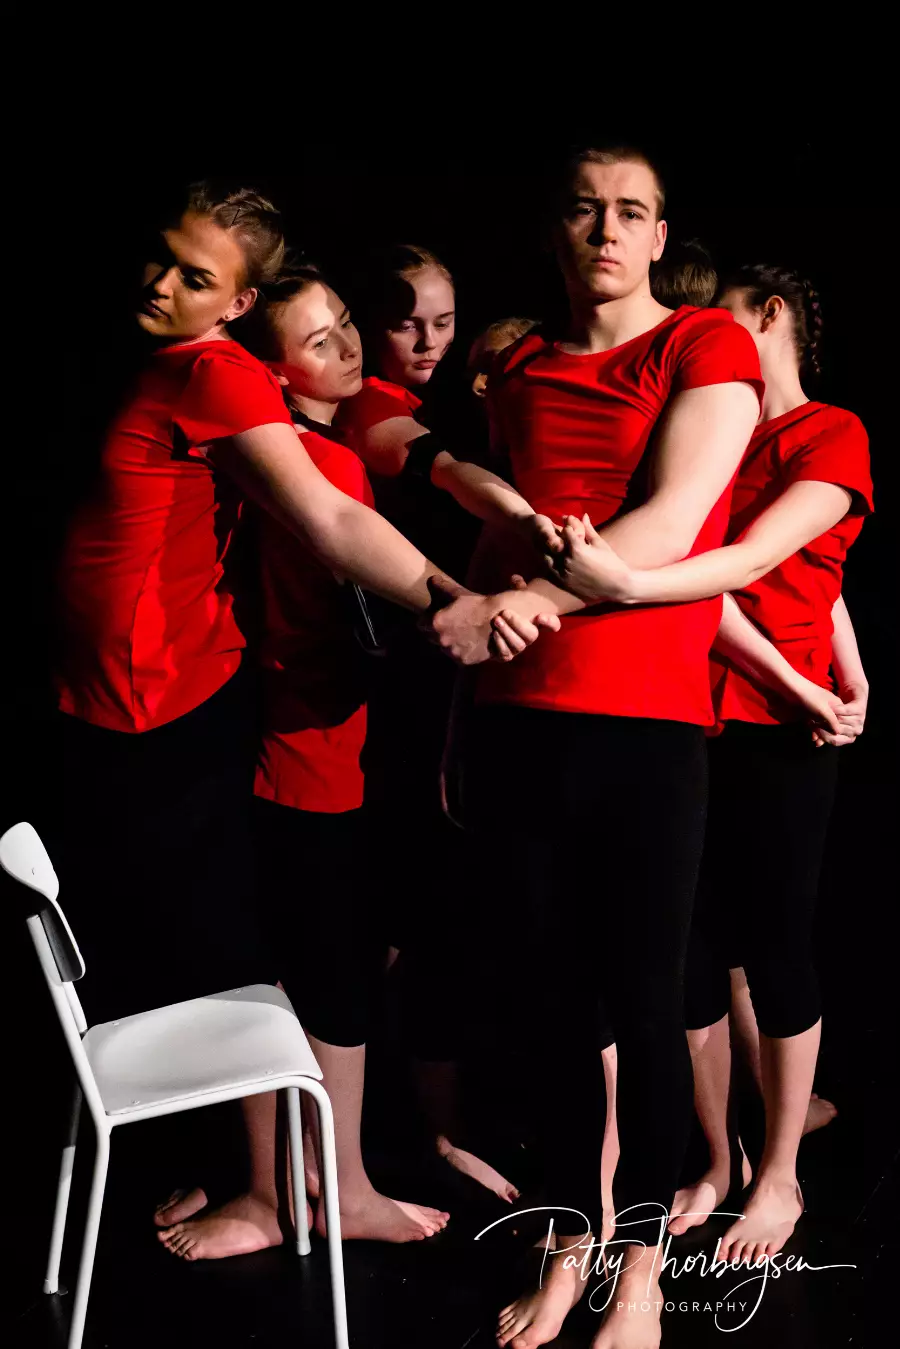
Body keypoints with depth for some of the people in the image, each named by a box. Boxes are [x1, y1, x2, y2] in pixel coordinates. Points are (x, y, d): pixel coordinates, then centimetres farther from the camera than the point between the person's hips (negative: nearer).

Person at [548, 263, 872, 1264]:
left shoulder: (832, 436, -3)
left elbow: (756, 559, -19)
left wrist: (625, 582, -34)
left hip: (775, 733, -5)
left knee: (773, 952, 3)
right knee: (690, 954, 7)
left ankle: (779, 1174, 20)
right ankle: (714, 1162, 24)